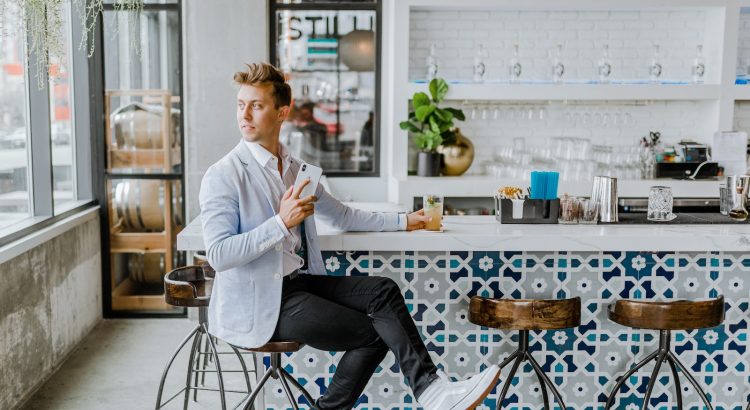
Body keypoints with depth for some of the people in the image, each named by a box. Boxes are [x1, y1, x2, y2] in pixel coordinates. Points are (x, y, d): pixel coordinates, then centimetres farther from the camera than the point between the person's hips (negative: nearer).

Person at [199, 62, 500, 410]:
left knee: (382, 290, -15)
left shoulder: (295, 169, 13)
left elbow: (341, 215, 25)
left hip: (299, 281, 7)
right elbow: (218, 255, -20)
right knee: (373, 332, -15)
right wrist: (281, 223, -26)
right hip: (258, 303, -6)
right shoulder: (222, 176, -10)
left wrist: (403, 221, 23)